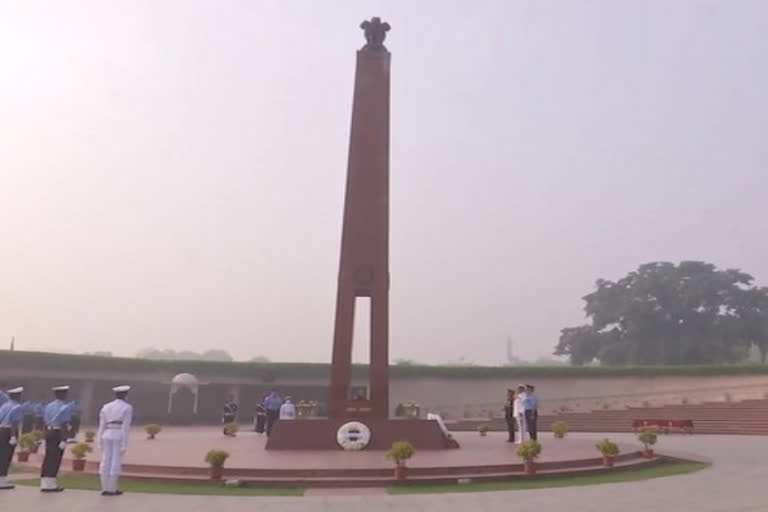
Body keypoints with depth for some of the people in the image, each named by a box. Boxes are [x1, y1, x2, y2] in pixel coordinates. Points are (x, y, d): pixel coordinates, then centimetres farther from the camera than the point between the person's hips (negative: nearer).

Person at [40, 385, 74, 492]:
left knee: (48, 458, 12)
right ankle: (50, 484, 4)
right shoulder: (65, 407, -11)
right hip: (58, 434, -7)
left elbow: (45, 422, 13)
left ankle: (44, 484, 17)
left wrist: (47, 438, 19)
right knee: (55, 459, 0)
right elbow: (64, 425, -17)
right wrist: (63, 440, -17)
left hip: (48, 432, 7)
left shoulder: (48, 406, 11)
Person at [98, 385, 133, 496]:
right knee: (116, 463, 0)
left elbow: (102, 426, 8)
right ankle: (112, 489, 2)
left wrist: (100, 443, 13)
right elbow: (125, 426, -11)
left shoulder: (106, 407, 10)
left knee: (106, 463, 8)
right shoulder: (127, 407, -5)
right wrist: (125, 444, -10)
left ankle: (105, 489, 9)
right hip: (119, 437, -5)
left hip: (107, 436, 5)